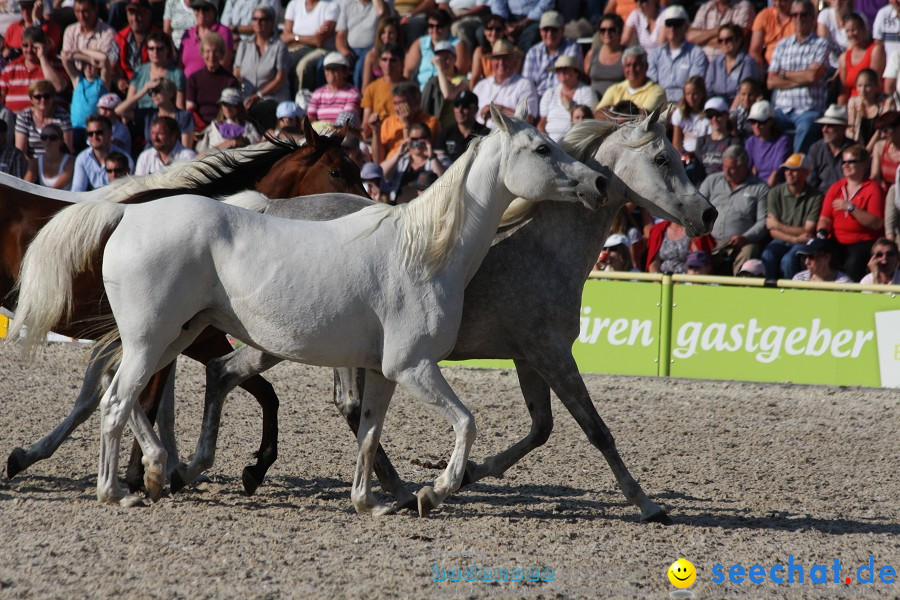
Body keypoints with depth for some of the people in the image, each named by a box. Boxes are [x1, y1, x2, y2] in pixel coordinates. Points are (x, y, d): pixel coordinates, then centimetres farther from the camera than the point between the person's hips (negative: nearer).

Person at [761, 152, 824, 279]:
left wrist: (779, 226, -6)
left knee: (788, 260, -34)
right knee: (768, 257, -31)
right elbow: (773, 231, 1)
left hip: (803, 244, -3)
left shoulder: (815, 196, -5)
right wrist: (794, 239, -14)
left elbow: (808, 231, -6)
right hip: (781, 241, 3)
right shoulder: (775, 193, 4)